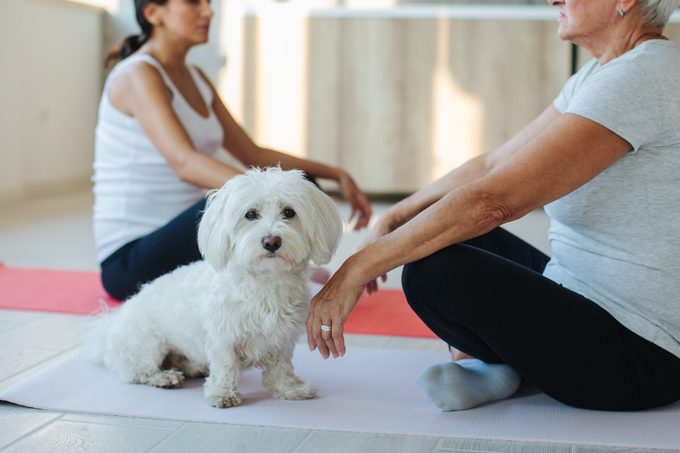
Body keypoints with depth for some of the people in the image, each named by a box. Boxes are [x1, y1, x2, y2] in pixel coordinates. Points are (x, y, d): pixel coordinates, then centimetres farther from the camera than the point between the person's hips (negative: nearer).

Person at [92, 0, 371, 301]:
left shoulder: (194, 78, 13)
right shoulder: (137, 75, -15)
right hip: (128, 260, -9)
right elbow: (184, 162, -31)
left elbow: (252, 154, 13)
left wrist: (335, 174, 4)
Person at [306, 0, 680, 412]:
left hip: (639, 360, -10)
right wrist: (392, 221, 9)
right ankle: (488, 361, 1)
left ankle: (501, 366, 1)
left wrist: (357, 269, -24)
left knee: (433, 271, -26)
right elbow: (493, 165, 13)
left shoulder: (645, 77, -24)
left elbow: (494, 199, -28)